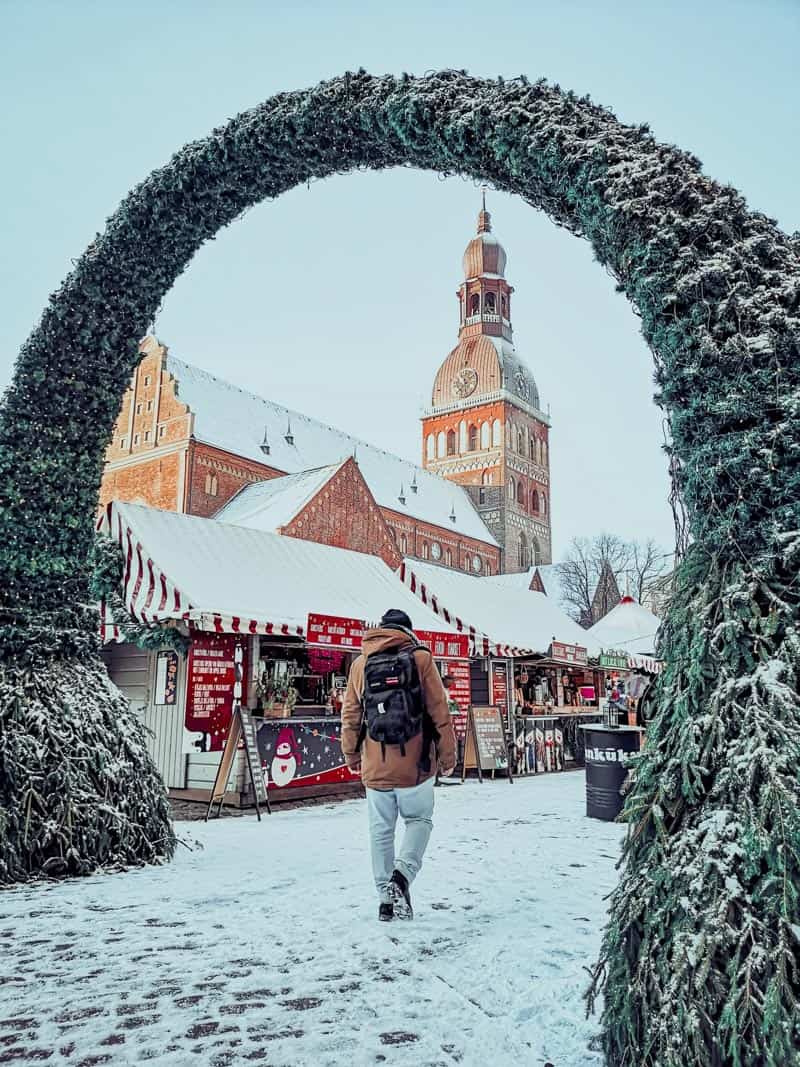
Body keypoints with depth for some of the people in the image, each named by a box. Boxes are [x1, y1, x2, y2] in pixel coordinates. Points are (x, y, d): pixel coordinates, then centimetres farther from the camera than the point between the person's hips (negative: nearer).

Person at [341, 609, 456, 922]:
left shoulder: (361, 663, 4)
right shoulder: (420, 658, -4)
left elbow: (350, 715, 8)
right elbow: (439, 712, -5)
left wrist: (351, 755, 21)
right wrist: (447, 756, 4)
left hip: (376, 766, 2)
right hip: (415, 764, -2)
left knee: (381, 831, 14)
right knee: (419, 820, 16)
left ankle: (387, 899, 19)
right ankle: (402, 875, -5)